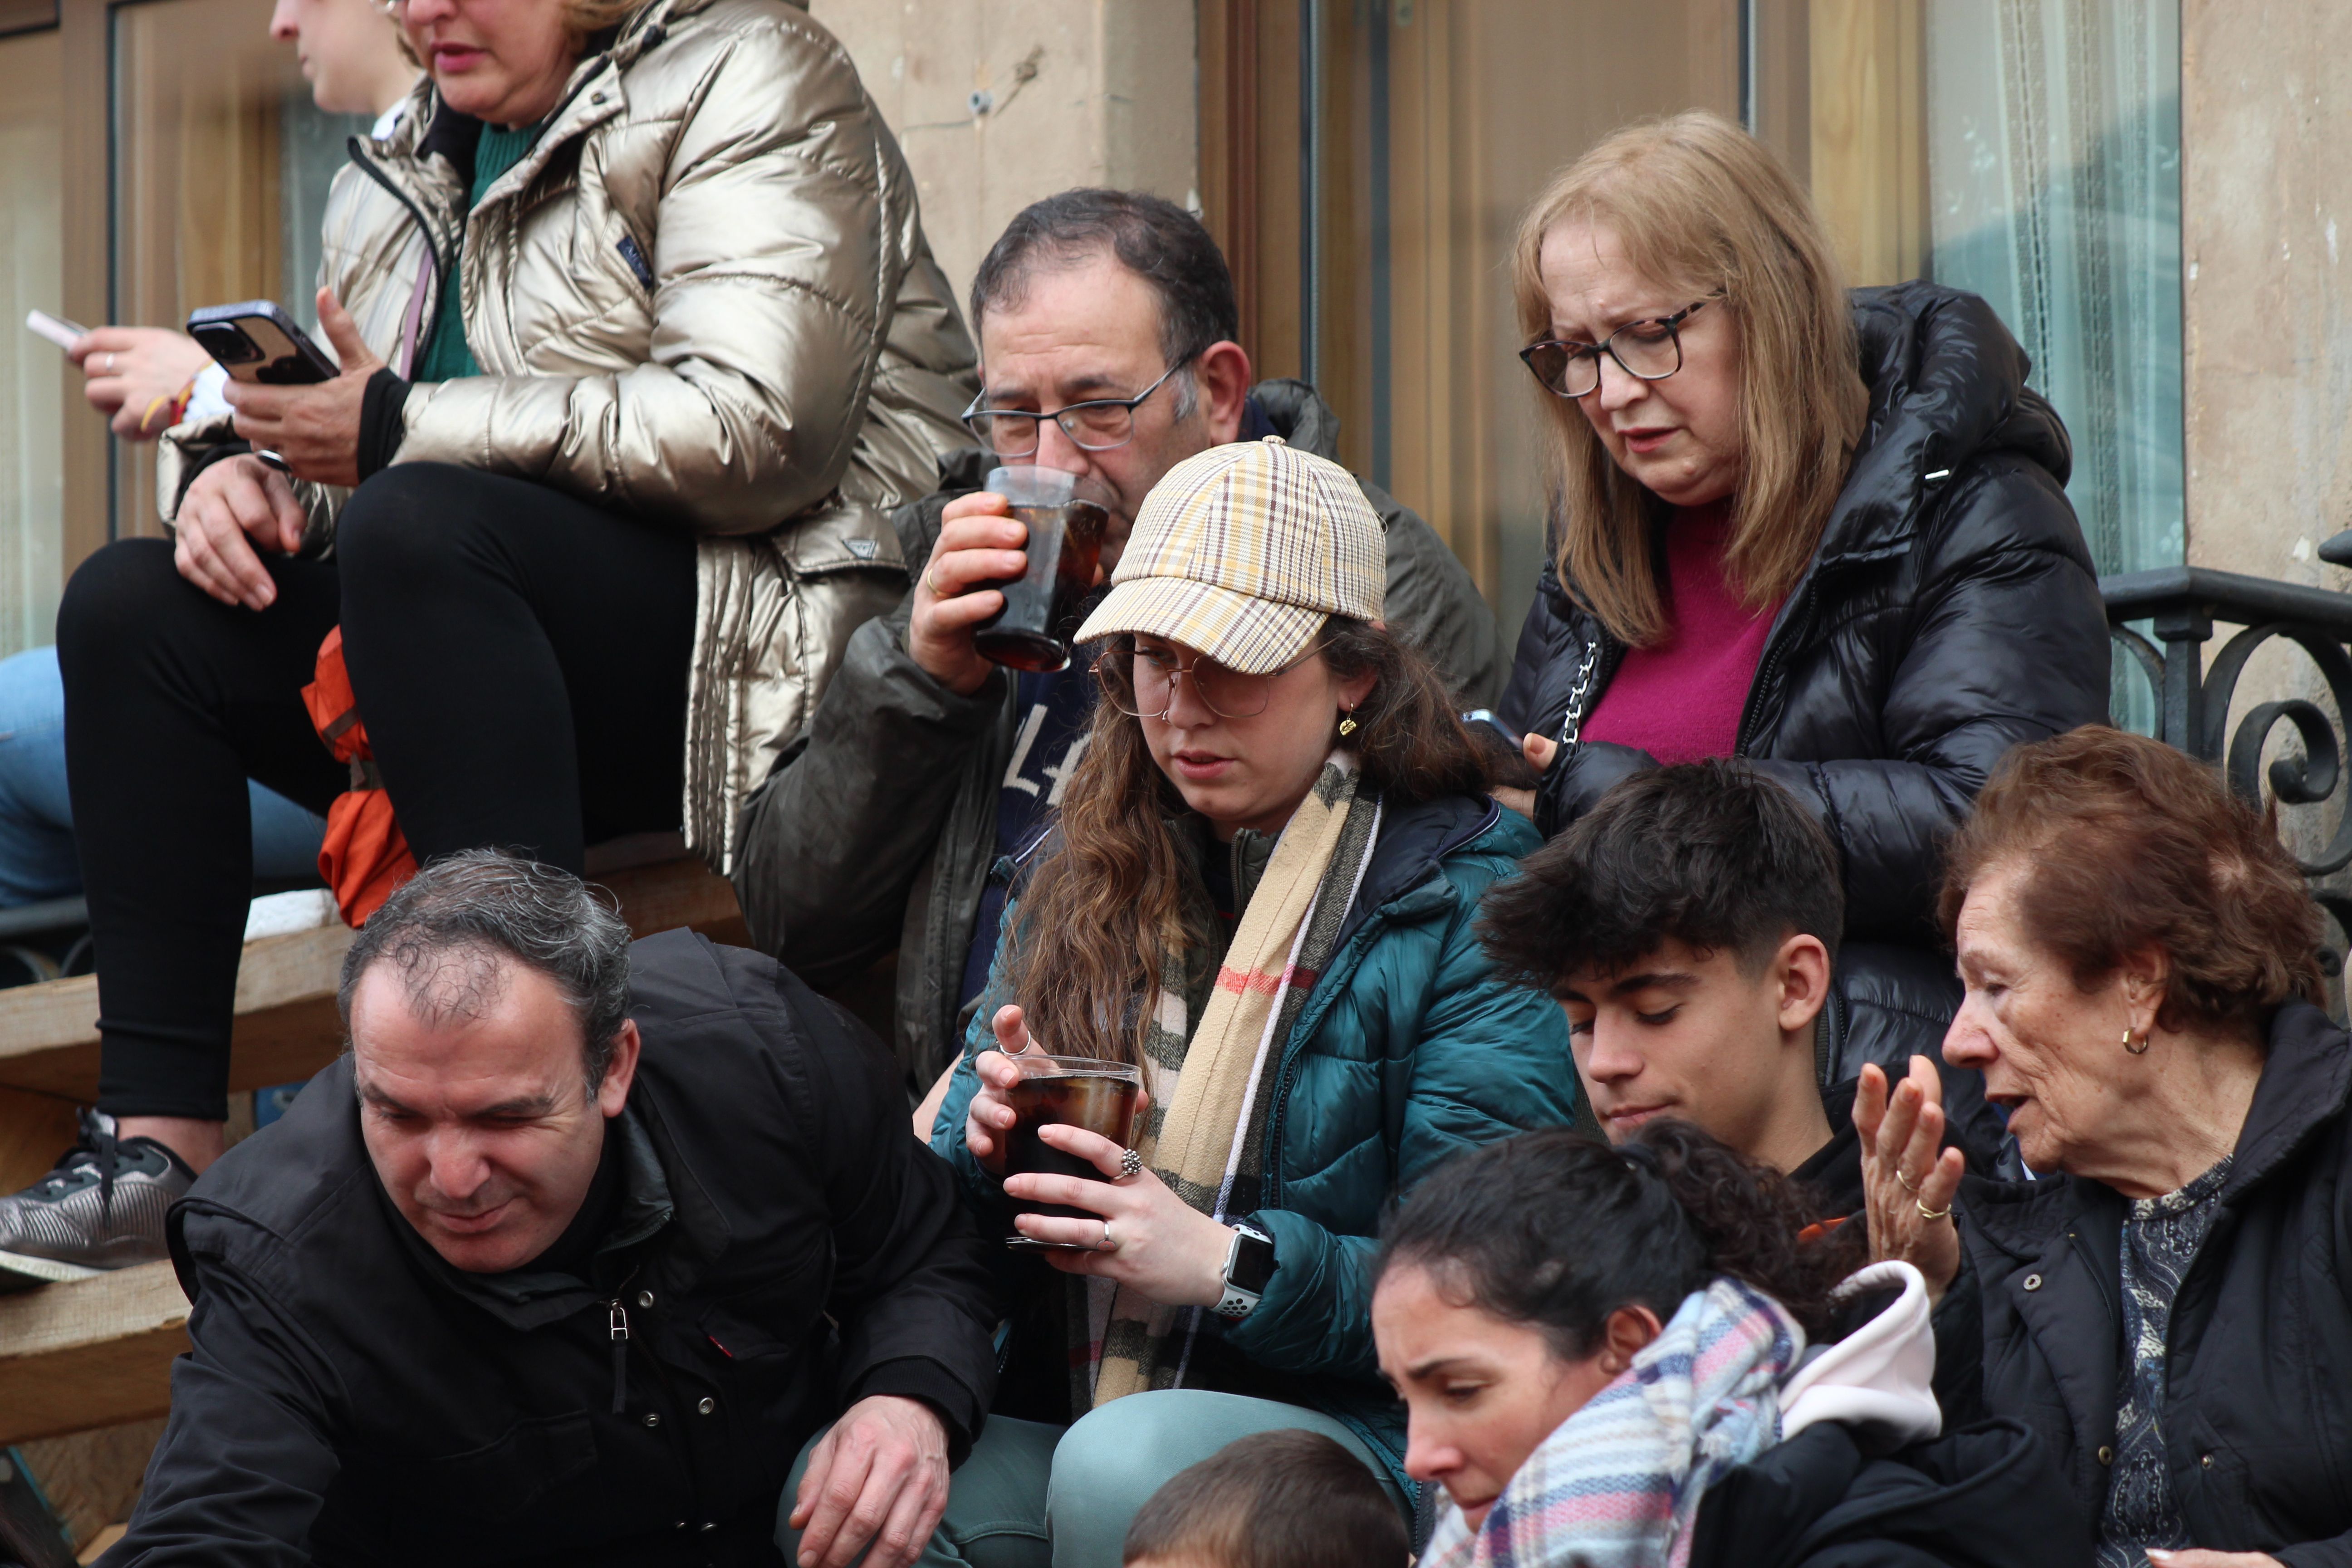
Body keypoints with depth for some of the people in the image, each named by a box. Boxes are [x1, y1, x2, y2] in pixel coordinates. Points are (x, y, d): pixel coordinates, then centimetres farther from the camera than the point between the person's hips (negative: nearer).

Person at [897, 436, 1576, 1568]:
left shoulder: (1465, 908, -3)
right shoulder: (1079, 875, 14)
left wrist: (1226, 1263, -22)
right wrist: (988, 1130, -4)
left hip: (1349, 1433, -4)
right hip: (1058, 1412, 4)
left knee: (1125, 1465, -37)